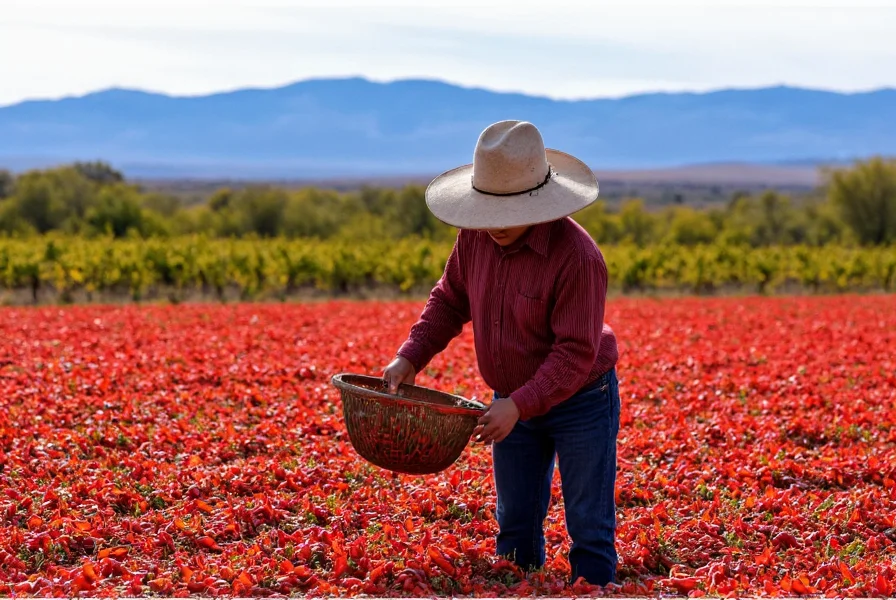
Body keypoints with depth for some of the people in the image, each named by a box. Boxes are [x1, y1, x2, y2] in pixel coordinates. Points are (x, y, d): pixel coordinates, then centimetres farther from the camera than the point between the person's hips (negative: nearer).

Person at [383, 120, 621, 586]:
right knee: (514, 527, 17)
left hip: (581, 403, -6)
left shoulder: (577, 256, -29)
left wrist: (519, 406, -33)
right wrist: (410, 357, -5)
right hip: (514, 402, 6)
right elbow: (449, 301, 6)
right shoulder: (476, 237, -9)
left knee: (590, 530, 4)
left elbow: (575, 354, -28)